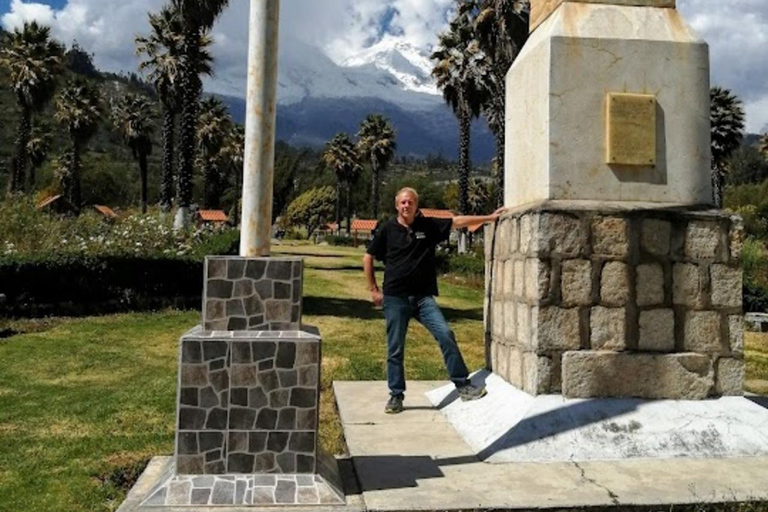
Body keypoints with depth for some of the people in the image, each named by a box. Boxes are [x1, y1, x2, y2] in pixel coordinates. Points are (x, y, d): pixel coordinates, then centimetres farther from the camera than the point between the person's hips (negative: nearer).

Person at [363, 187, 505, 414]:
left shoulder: (429, 226, 6)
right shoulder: (387, 230, 2)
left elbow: (458, 222, 5)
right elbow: (367, 259, 8)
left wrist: (489, 217, 3)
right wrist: (374, 290, 5)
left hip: (423, 297, 1)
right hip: (395, 298, -1)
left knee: (445, 335, -11)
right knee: (395, 350, 4)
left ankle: (462, 385, 1)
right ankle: (396, 396, 17)